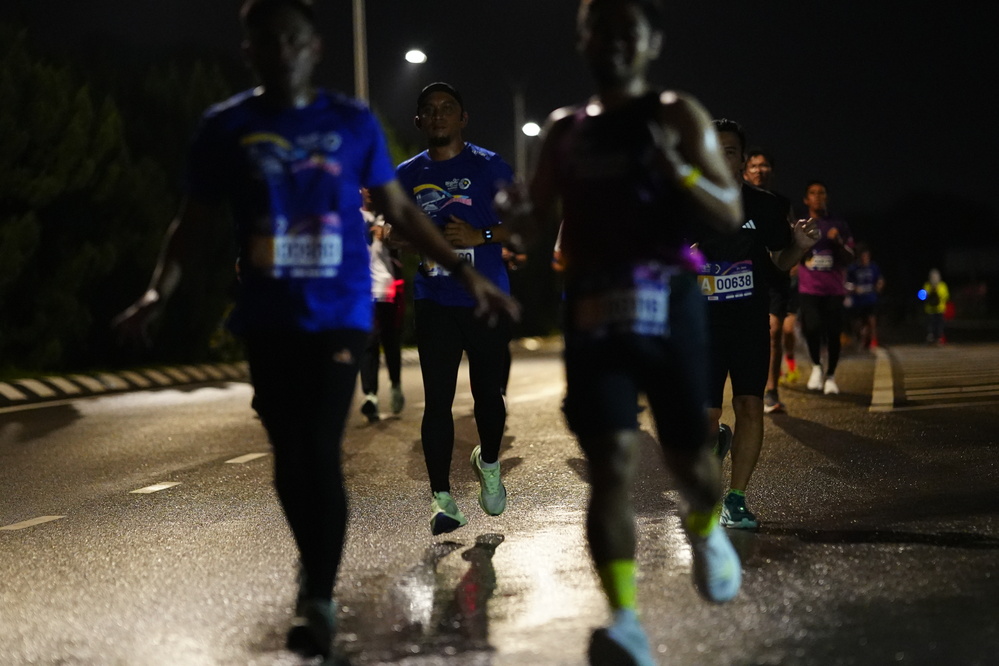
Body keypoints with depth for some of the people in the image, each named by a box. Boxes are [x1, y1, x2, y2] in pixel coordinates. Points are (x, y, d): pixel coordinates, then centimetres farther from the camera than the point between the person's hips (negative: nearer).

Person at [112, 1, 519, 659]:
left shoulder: (353, 122, 2)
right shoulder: (226, 126, 3)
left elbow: (399, 210, 9)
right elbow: (197, 220, 8)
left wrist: (464, 271, 2)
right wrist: (160, 292, -7)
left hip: (338, 313, -2)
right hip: (267, 319, 2)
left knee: (320, 453, -10)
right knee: (289, 457, 8)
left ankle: (320, 599, -2)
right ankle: (316, 572, 28)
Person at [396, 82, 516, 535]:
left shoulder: (489, 167, 2)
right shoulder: (407, 175, 10)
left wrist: (480, 236, -14)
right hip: (434, 303, 2)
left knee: (488, 394, 4)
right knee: (437, 399, -5)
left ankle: (488, 463, 33)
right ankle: (441, 498, -2)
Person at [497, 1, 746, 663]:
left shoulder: (679, 115, 3)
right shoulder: (565, 130, 13)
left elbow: (731, 214, -3)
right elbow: (544, 226, 16)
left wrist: (677, 168, -22)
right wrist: (518, 212, -8)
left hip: (668, 306, -1)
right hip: (593, 311, 2)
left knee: (689, 457, 8)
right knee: (611, 462, -12)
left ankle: (705, 527, 45)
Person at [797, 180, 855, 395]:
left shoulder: (839, 226, 9)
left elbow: (849, 259, 6)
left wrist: (839, 243, -11)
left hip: (834, 290, 1)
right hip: (809, 289, -1)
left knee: (833, 333, -2)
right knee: (812, 327, -20)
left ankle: (830, 376, 15)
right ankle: (816, 366, 5)